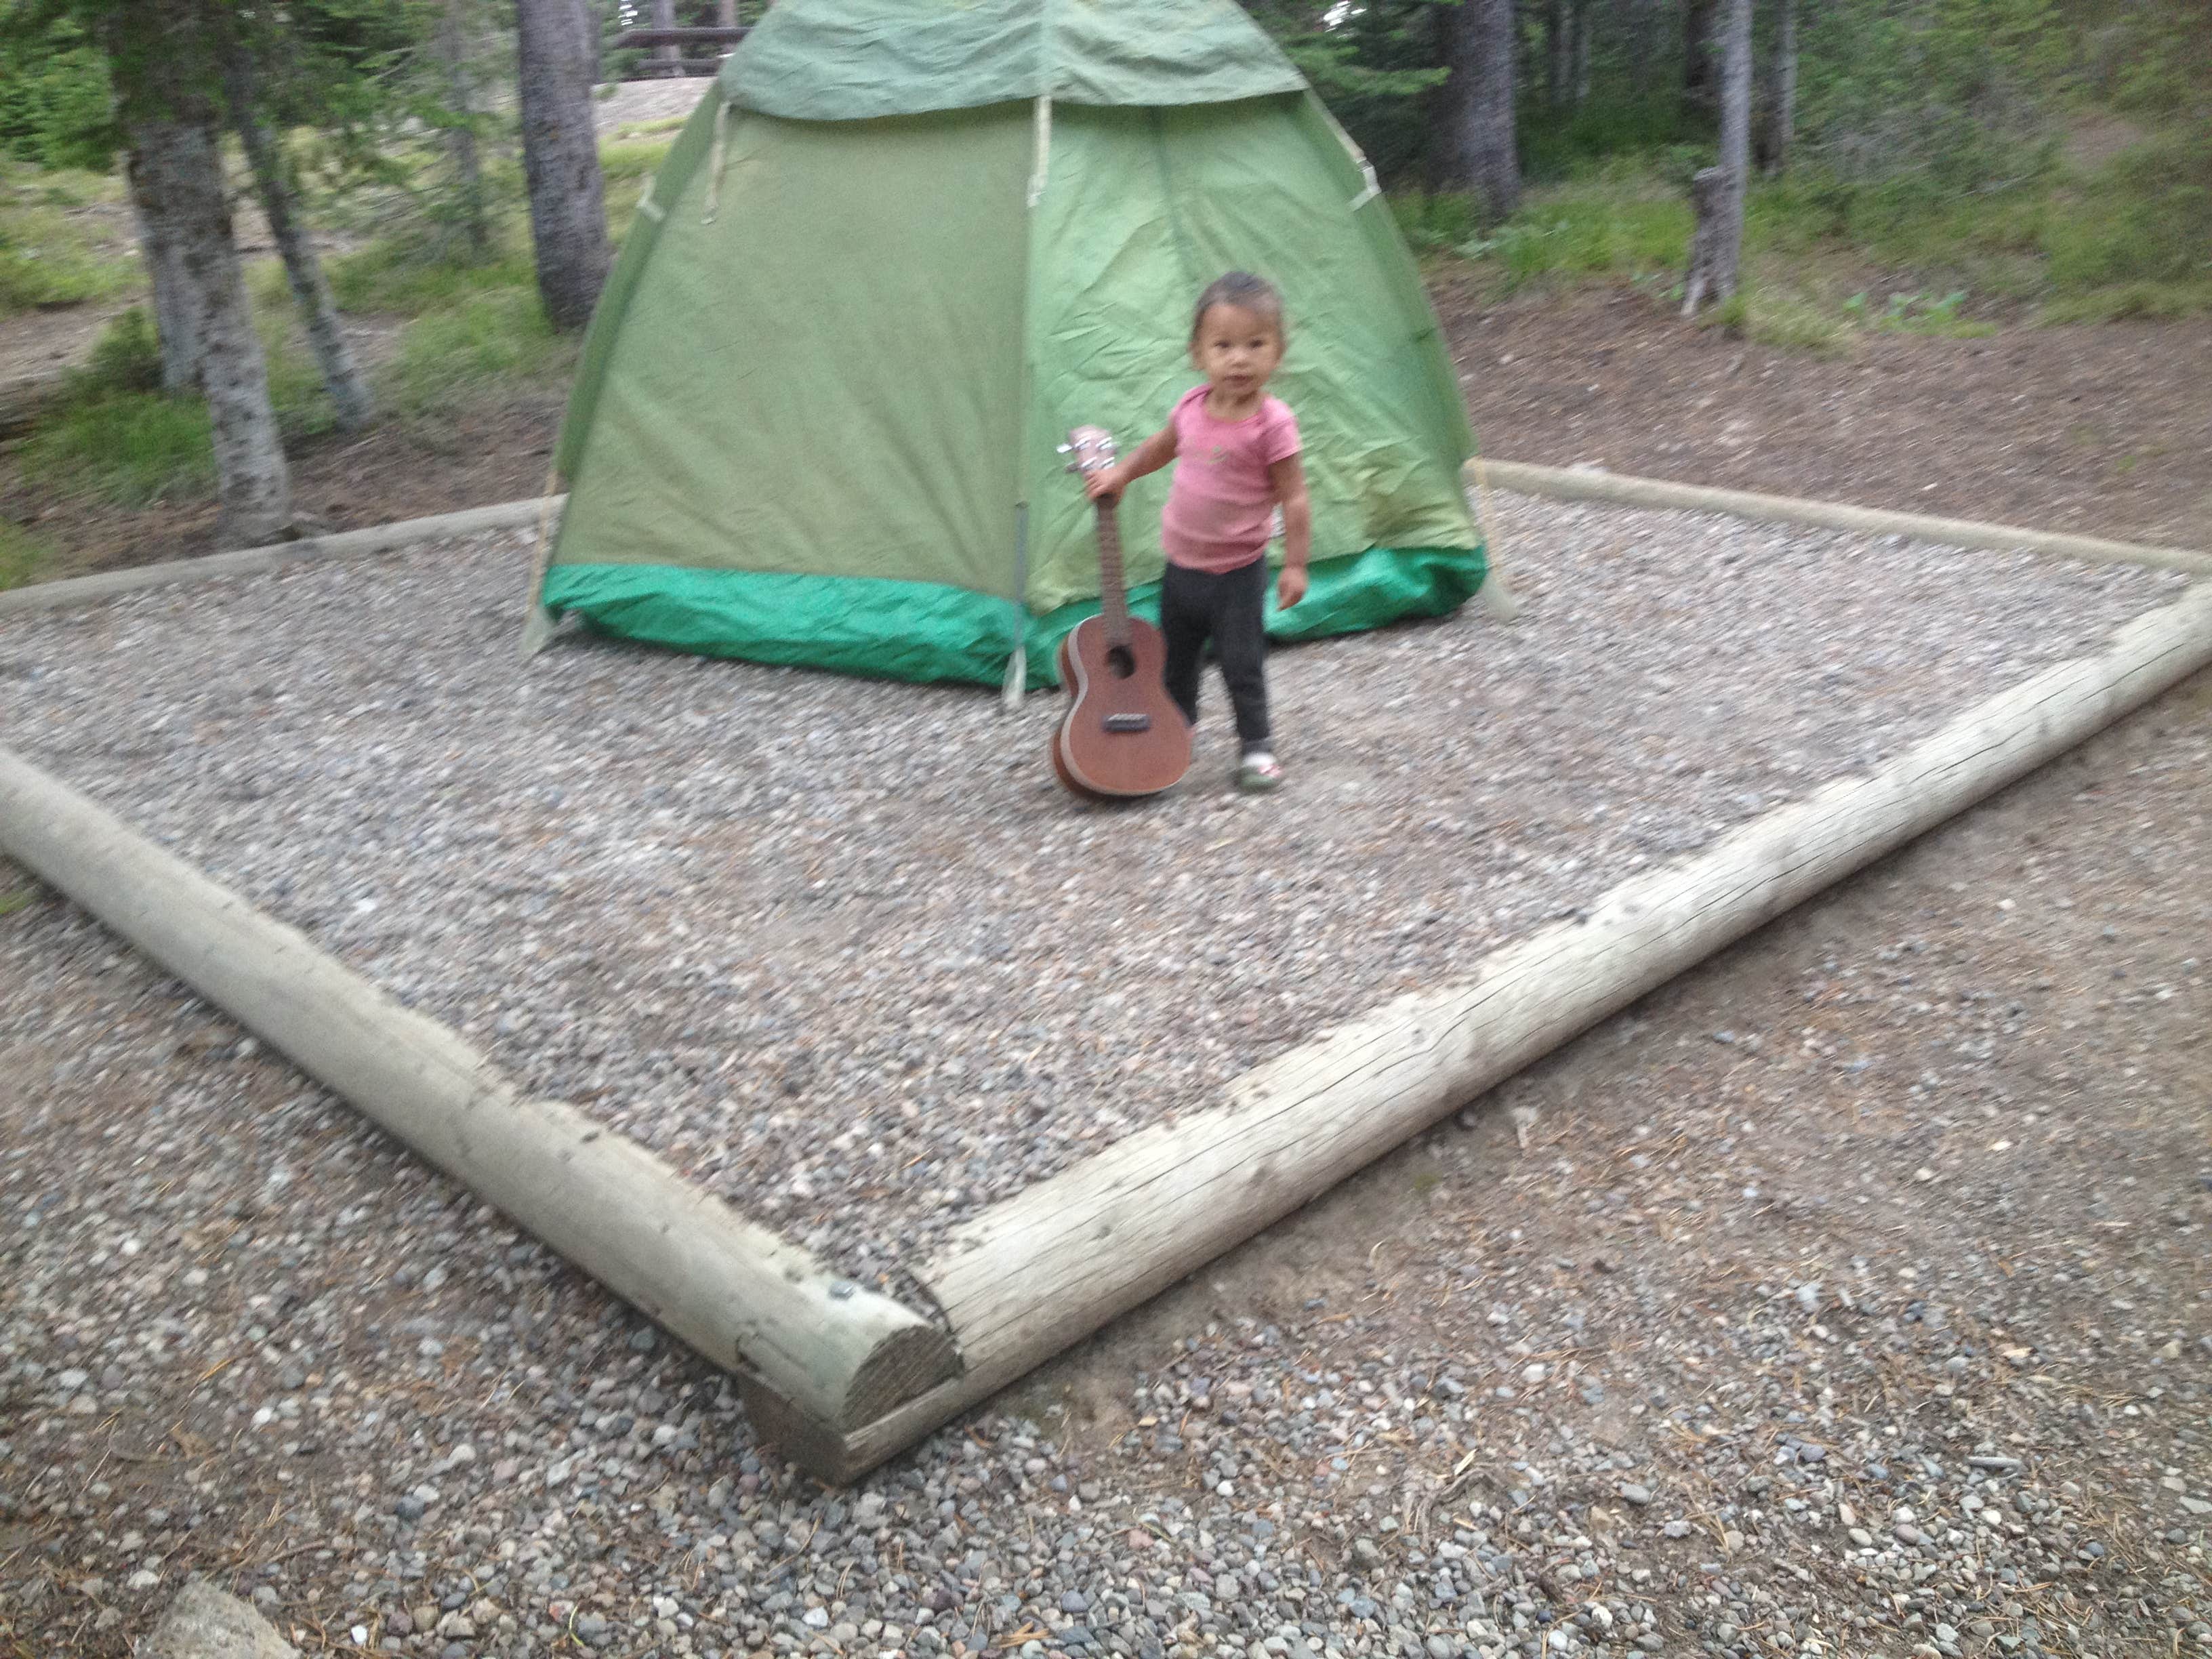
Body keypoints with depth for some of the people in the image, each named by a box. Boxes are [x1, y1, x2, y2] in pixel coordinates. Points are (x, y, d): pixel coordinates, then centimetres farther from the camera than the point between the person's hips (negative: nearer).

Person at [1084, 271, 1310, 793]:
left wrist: (1295, 564, -17)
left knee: (1242, 662, -3)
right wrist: (1120, 474, 13)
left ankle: (1256, 746, 15)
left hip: (1237, 572, -6)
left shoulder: (1272, 423, -20)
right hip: (1181, 565, 6)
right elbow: (1161, 447, 18)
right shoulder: (1192, 407, -4)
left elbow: (1293, 499, -16)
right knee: (1175, 657, 20)